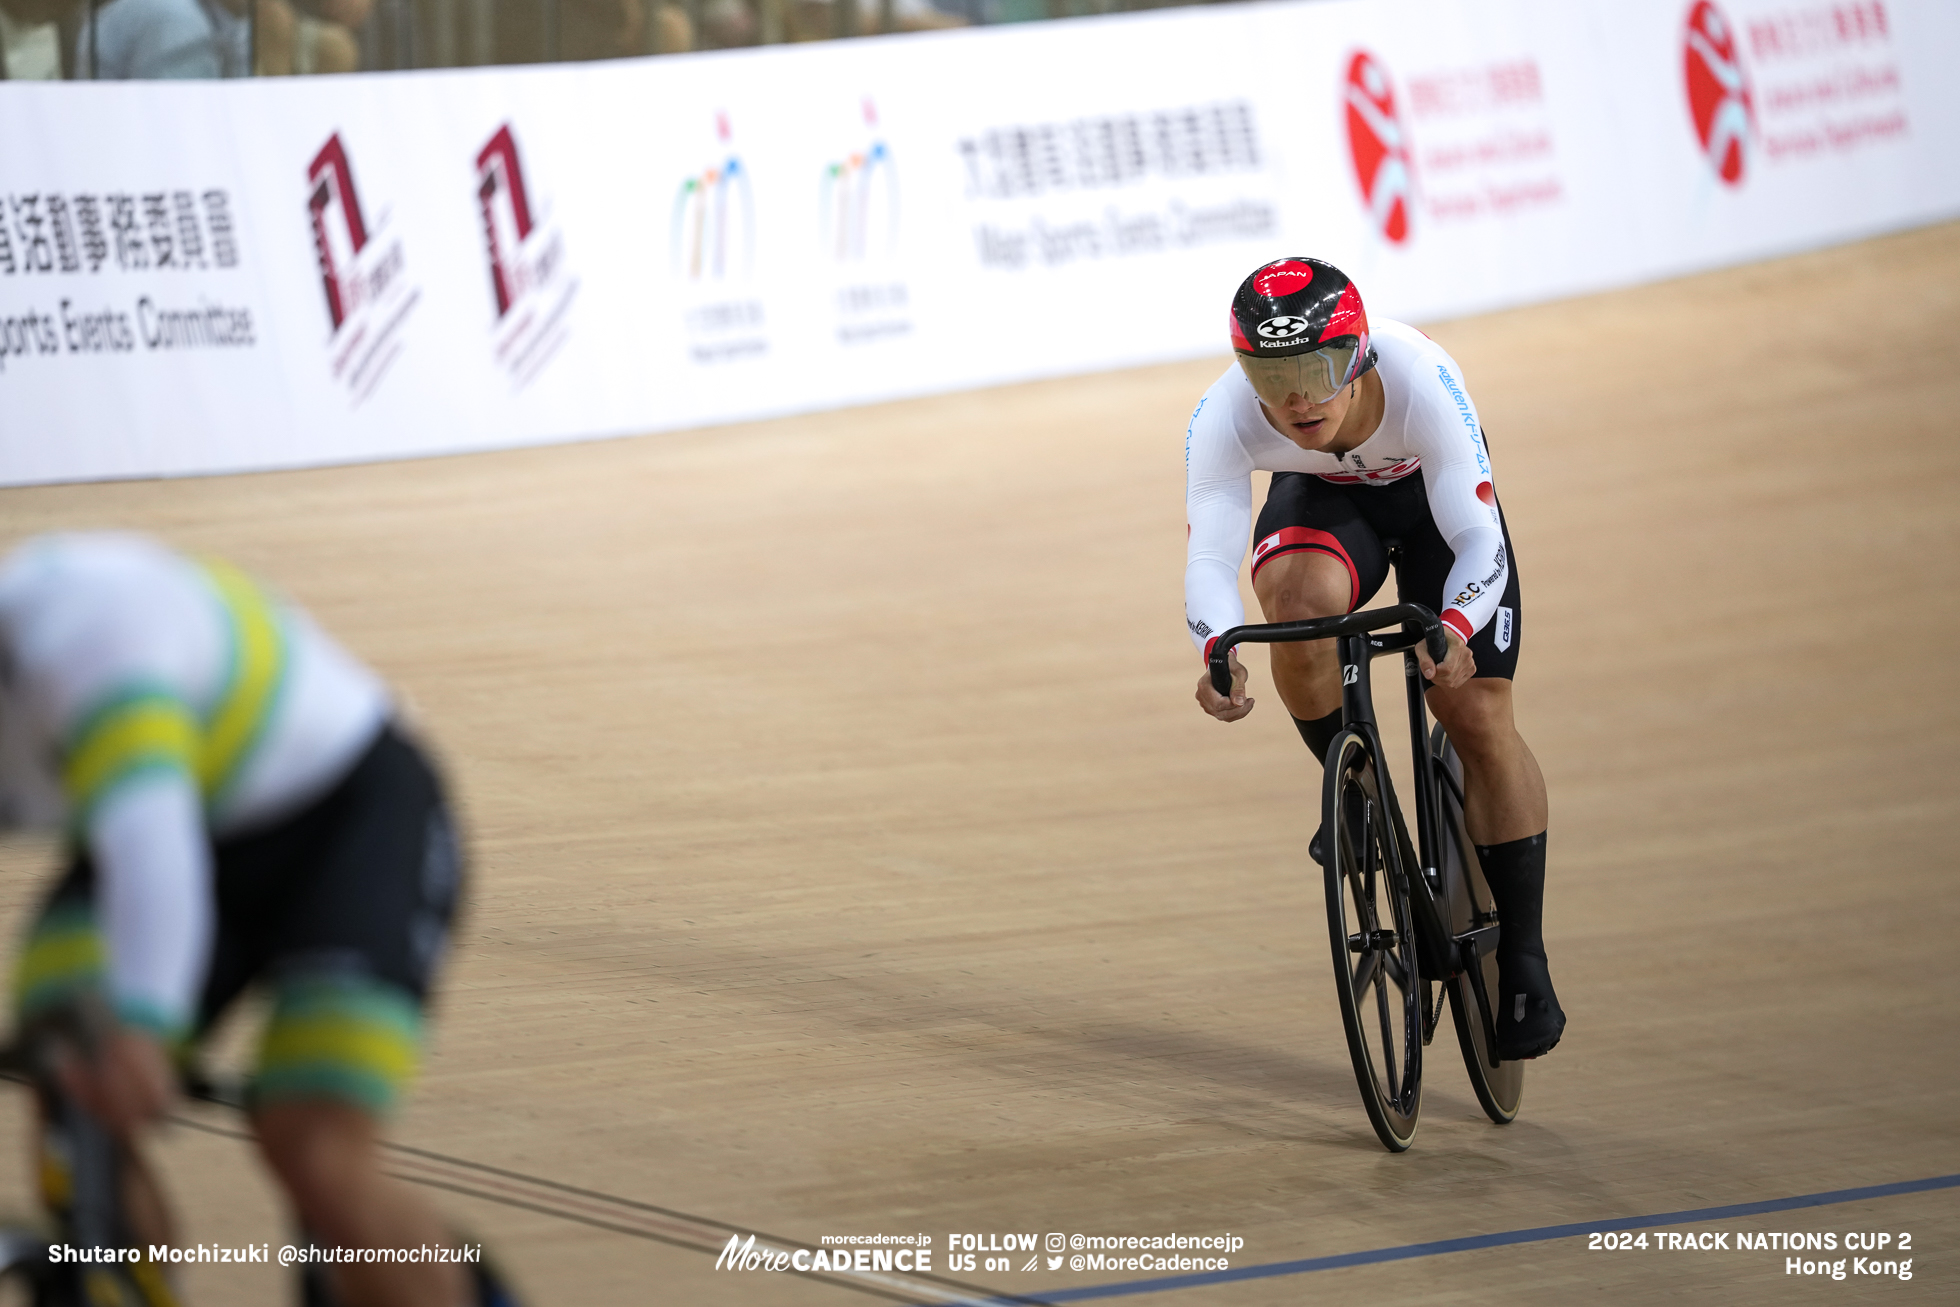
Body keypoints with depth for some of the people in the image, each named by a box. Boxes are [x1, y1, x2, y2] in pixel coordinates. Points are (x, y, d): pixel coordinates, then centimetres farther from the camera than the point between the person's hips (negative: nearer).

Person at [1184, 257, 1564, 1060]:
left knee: (1478, 718, -11)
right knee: (1298, 596, -34)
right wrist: (1217, 654, -57)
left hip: (1432, 496, -1)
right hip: (1322, 502, 1)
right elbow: (1210, 558, -36)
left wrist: (1454, 629, -58)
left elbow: (1479, 541, -38)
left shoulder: (1421, 381, -39)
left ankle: (1523, 963, 1)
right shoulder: (1224, 419, -34)